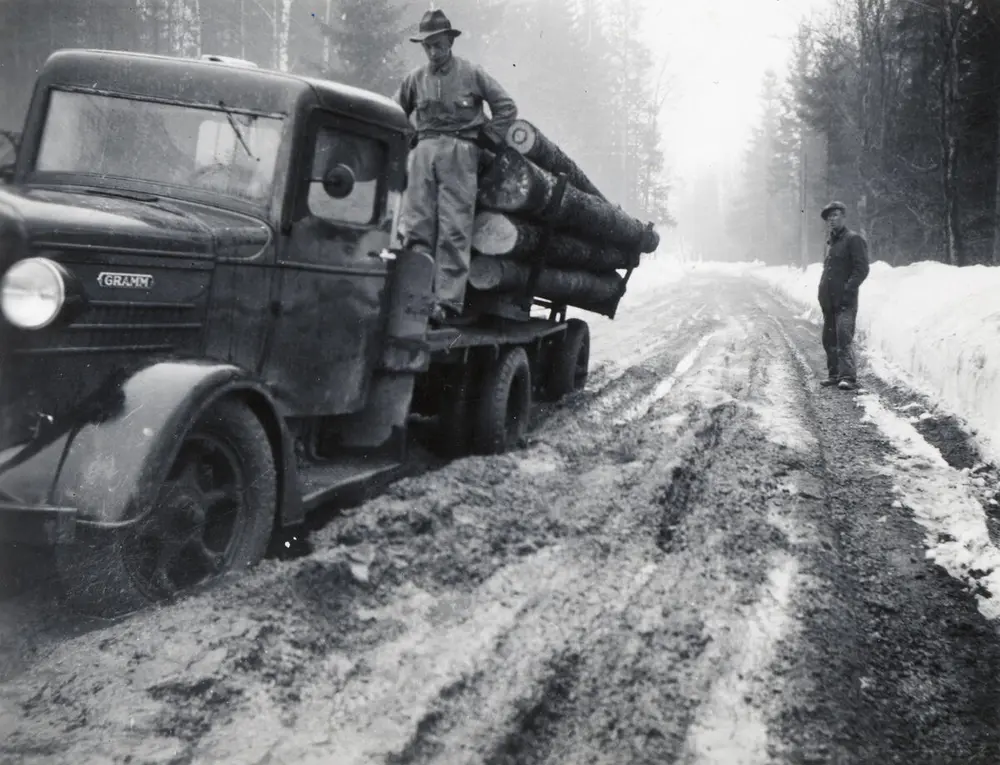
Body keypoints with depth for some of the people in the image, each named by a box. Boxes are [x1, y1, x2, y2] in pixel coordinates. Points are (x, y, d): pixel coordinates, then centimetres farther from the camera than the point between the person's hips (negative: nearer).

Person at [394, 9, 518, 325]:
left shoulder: (472, 74, 5)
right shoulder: (416, 78, 12)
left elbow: (506, 107, 8)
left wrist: (488, 138, 1)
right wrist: (408, 140, 11)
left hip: (459, 152, -3)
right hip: (425, 151, 3)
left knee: (454, 231, -9)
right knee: (416, 228, -3)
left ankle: (448, 301, -12)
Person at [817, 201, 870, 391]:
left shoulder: (854, 239, -5)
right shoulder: (830, 241, 20)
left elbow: (862, 269, -12)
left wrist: (848, 290, -19)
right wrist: (823, 292, 15)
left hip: (845, 300, -8)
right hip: (829, 300, 9)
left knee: (844, 337, -15)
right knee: (829, 338, 12)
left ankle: (848, 376, -16)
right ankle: (834, 373, 21)